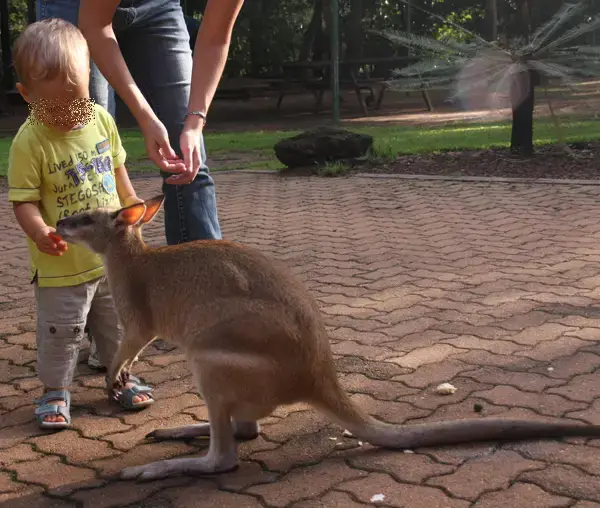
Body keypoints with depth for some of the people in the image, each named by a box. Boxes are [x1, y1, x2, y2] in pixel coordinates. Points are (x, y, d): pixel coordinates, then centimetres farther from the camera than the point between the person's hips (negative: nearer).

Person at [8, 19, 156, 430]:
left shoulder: (101, 119, -3)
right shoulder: (29, 142, -19)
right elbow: (25, 199, -19)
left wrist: (133, 207, 16)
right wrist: (38, 231, -36)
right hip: (61, 266, -5)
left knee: (118, 324, 19)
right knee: (60, 333, 5)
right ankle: (55, 391, 24)